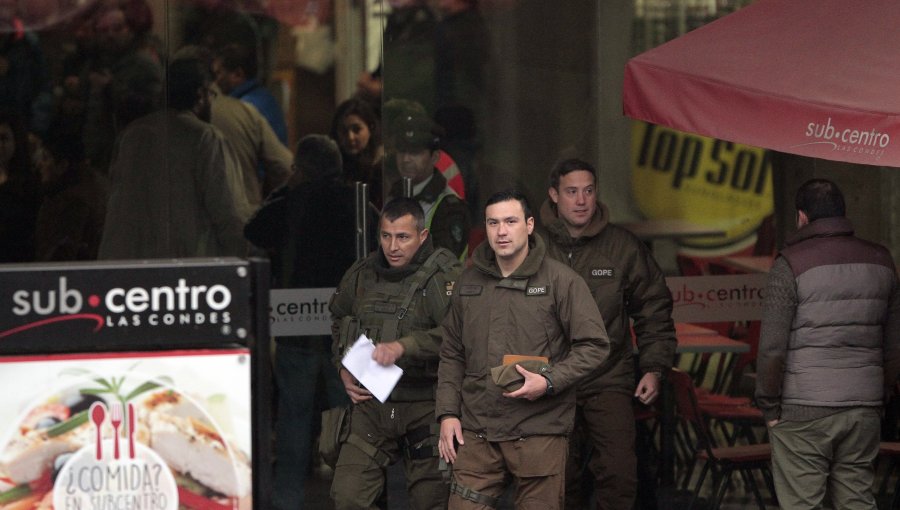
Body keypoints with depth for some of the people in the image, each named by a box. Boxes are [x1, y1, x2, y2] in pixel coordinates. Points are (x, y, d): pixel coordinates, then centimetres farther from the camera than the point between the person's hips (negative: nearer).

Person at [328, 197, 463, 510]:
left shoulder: (444, 276, -9)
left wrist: (404, 346, -32)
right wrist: (343, 370, 14)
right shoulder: (361, 275, 10)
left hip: (425, 409, -4)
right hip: (371, 404, 4)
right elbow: (340, 323, 29)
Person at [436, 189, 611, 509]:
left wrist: (550, 382, -15)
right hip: (477, 430, 4)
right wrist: (447, 413, 8)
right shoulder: (469, 282, 13)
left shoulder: (561, 281, -2)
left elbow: (595, 345, -3)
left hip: (539, 431, -4)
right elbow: (452, 354, 18)